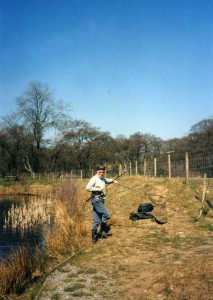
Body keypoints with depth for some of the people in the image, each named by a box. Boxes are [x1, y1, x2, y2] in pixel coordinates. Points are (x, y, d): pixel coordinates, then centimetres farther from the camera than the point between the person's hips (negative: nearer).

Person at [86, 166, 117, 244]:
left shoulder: (103, 179, 15)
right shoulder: (94, 178, -10)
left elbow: (107, 180, 35)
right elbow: (88, 188, -17)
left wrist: (112, 180, 15)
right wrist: (98, 189, -17)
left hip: (100, 200, 9)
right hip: (96, 200, -9)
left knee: (97, 220, 8)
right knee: (106, 215, -13)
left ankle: (94, 238, 12)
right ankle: (102, 231, 1)